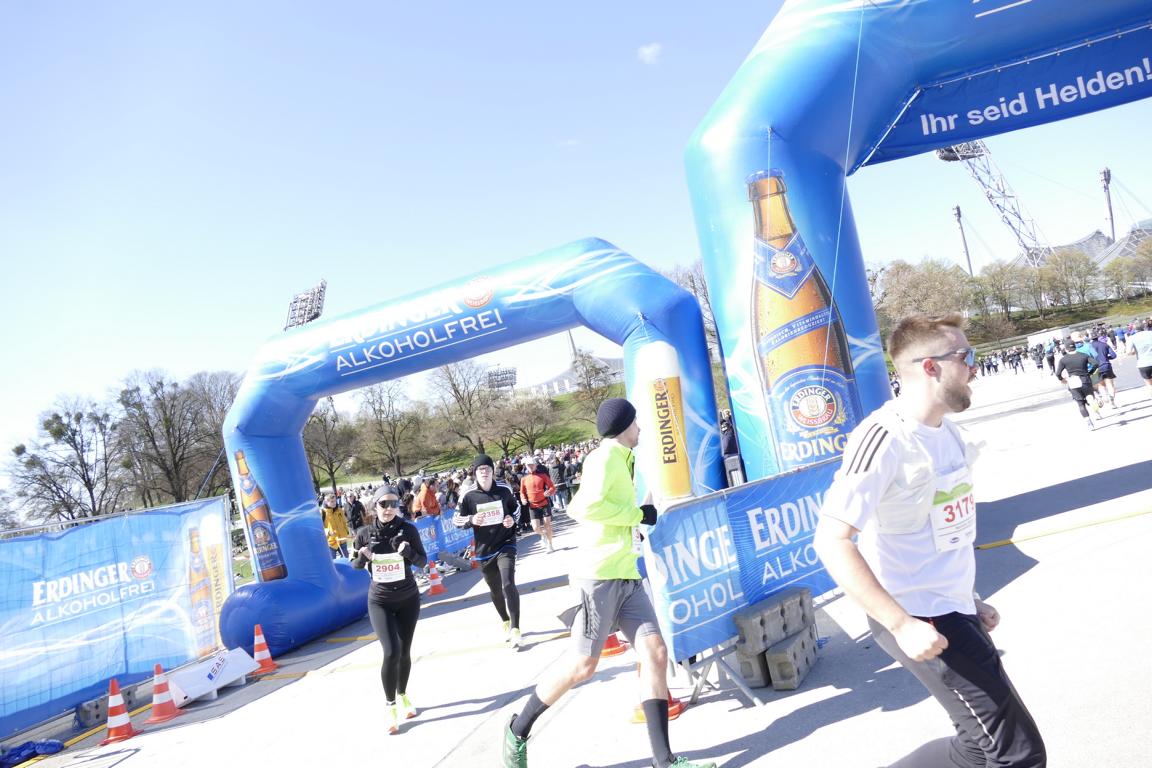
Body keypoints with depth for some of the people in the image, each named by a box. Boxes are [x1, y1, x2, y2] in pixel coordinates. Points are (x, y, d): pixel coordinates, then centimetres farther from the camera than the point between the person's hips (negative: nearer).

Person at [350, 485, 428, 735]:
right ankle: (390, 705, 6)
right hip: (380, 601, -1)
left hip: (408, 599, 1)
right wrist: (363, 557, -17)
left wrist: (408, 552, -24)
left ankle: (403, 696, 34)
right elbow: (355, 564, 5)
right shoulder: (365, 533, -9)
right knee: (391, 652, -13)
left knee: (404, 652, 10)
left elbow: (423, 561, -4)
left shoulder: (408, 529, -10)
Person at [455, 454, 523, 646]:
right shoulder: (469, 495, -10)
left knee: (508, 585, -18)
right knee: (495, 590, 15)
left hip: (505, 544, -1)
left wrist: (513, 519, -7)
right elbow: (456, 520, -2)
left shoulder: (504, 490, -6)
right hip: (484, 550, 2)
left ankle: (515, 629, -10)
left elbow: (515, 508, 13)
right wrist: (472, 519, -20)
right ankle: (506, 623, 39)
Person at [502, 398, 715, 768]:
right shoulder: (606, 456, -8)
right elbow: (589, 506, -23)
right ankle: (517, 730, 14)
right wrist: (639, 514, -12)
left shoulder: (619, 460, 21)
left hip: (626, 575, 9)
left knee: (655, 651, -3)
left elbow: (579, 506, 25)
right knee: (583, 663, -6)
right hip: (600, 574, -9)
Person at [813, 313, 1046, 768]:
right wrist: (902, 624, -26)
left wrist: (969, 600, 18)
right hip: (918, 621, -9)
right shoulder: (885, 437, -21)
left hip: (954, 611, 9)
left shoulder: (945, 431, 8)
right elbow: (832, 541, -25)